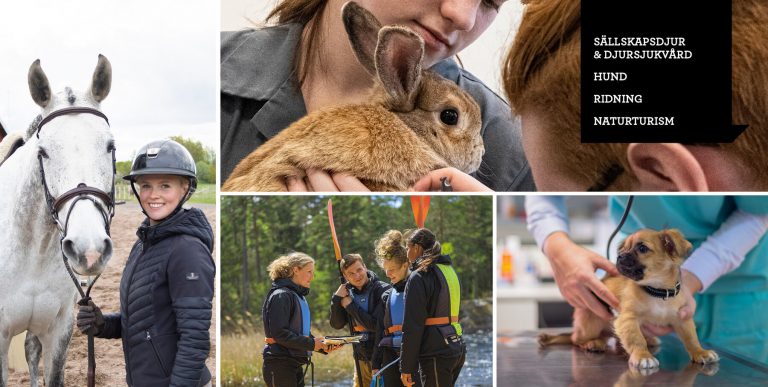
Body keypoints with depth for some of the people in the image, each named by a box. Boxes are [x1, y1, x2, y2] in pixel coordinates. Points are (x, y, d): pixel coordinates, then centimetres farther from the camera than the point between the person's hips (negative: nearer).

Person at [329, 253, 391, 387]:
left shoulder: (383, 290, -13)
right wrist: (337, 298, -8)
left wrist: (350, 306, -14)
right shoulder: (348, 293, 7)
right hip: (361, 358, 6)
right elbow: (337, 324, 5)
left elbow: (376, 325, -19)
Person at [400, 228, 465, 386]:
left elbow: (412, 327, -13)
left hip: (436, 353, -8)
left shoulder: (419, 277, -10)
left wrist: (406, 367, -9)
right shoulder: (449, 270, 16)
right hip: (457, 348, 8)